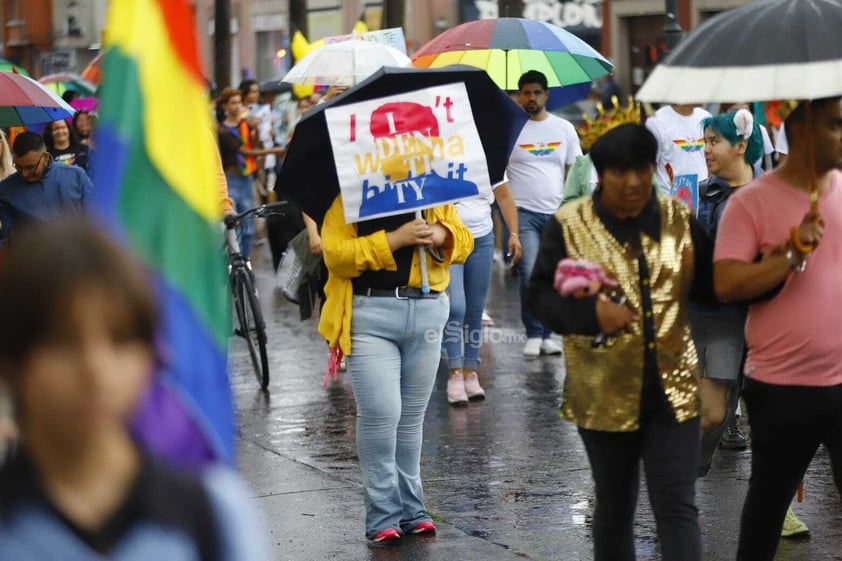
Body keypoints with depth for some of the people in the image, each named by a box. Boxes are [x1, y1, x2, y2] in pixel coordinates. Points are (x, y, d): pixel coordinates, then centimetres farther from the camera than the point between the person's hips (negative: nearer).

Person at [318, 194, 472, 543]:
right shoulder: (348, 196, -2)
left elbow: (463, 242, 15)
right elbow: (335, 255, -13)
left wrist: (441, 235, -7)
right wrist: (395, 239, -19)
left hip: (427, 311, 4)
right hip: (371, 312, -4)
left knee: (412, 416, 11)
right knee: (380, 413, -11)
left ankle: (410, 509, 20)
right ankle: (383, 516, 0)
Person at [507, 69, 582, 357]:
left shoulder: (564, 128, 9)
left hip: (557, 213, 3)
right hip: (524, 212, -3)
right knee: (530, 275, -11)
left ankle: (546, 335, 13)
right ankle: (533, 335, -1)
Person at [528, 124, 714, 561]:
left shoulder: (679, 219, 2)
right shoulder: (569, 224, -6)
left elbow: (709, 286, 6)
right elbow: (539, 296, -5)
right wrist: (591, 312, -23)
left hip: (672, 389, 1)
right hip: (605, 393, -1)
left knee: (678, 507, -3)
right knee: (615, 505, 15)